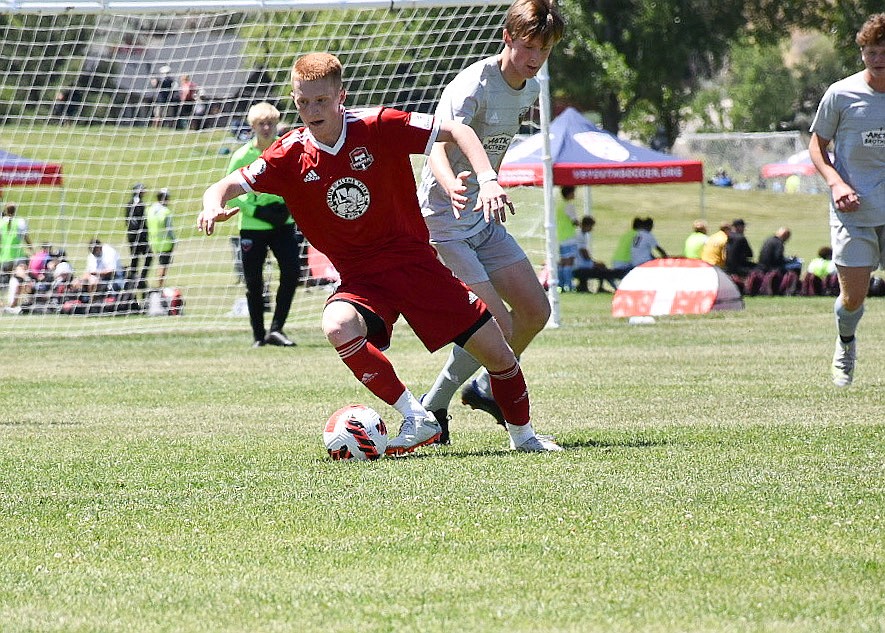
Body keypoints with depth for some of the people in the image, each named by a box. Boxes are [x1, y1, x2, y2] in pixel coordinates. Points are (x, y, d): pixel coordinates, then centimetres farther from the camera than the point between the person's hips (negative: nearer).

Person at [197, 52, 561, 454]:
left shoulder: (378, 127, -12)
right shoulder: (291, 154, -7)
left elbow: (457, 131, -8)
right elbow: (229, 185, -7)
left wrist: (488, 180, -22)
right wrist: (214, 205, -31)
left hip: (416, 262, 0)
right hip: (361, 278, 0)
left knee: (494, 348, -3)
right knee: (337, 327, -33)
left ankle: (522, 434, 25)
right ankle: (417, 419, -19)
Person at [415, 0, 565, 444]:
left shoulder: (530, 90, 5)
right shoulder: (472, 87, -22)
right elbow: (439, 146, -37)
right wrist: (451, 186, -56)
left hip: (483, 219, 9)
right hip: (445, 222, -9)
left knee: (535, 311, 7)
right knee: (497, 327, -14)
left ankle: (485, 387, 28)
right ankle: (431, 410, 1)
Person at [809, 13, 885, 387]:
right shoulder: (841, 95, -4)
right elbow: (817, 144, 6)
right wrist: (836, 182, -10)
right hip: (853, 213, -1)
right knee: (853, 296, -3)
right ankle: (846, 345, 30)